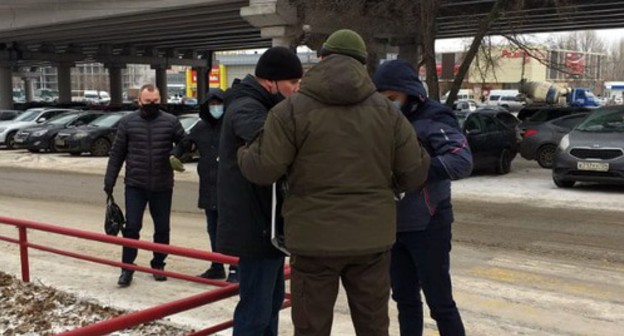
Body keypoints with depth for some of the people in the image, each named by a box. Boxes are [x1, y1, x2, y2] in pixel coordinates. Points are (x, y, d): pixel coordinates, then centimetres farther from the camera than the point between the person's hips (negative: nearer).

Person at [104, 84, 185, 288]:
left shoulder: (171, 122, -1)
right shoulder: (128, 123, 1)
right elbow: (116, 154, 5)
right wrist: (109, 181, 4)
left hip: (162, 187, 1)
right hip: (135, 186, -1)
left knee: (162, 228, 10)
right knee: (131, 227, -2)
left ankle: (158, 265, 27)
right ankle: (127, 268, 11)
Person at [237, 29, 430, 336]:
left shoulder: (292, 110, -7)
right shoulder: (385, 110, 2)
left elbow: (262, 170, -10)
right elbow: (415, 172, 4)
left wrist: (243, 151, 12)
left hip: (315, 238, -3)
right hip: (372, 237, 3)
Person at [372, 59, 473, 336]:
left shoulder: (434, 119, -11)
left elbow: (462, 162, -24)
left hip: (427, 227, -6)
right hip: (393, 225, 6)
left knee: (439, 301, 3)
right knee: (404, 298, 17)